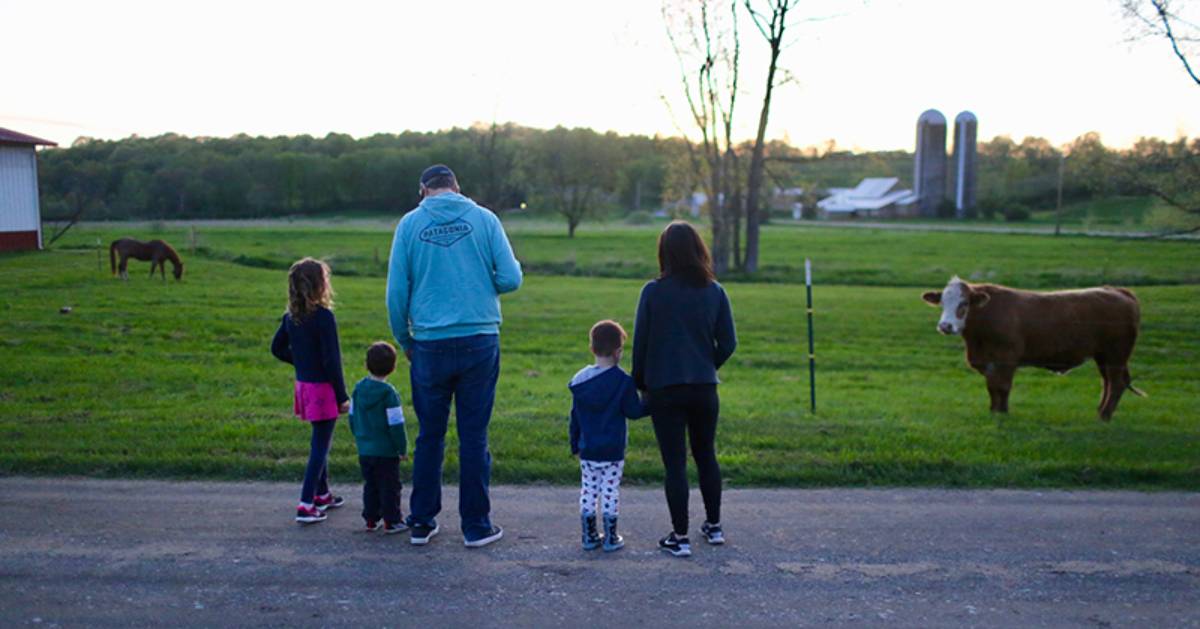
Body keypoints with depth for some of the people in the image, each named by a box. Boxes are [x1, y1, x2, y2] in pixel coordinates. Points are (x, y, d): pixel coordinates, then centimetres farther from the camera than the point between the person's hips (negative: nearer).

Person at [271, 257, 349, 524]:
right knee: (320, 445, 0)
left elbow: (277, 348, 13)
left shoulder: (291, 316, 3)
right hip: (322, 387, -8)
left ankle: (322, 494, 35)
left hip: (303, 383, 8)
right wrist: (343, 396, -13)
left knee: (320, 440, 22)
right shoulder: (323, 317, -20)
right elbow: (331, 360, -20)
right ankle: (306, 505, -1)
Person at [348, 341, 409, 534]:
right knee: (389, 487, 5)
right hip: (386, 451, -6)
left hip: (364, 450, 6)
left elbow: (352, 418, 11)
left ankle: (371, 520, 22)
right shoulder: (389, 394, -18)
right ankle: (392, 521, 10)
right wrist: (403, 449, -5)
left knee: (370, 486, 17)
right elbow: (396, 425, -16)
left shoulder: (358, 389, 2)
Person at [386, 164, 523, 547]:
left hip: (430, 345, 1)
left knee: (429, 436, 13)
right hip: (480, 342, 0)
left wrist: (404, 341, 14)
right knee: (474, 437, 7)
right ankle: (476, 526, 14)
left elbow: (396, 292, 0)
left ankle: (422, 522, 21)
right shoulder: (484, 219, 2)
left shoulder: (410, 224, 2)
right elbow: (510, 279, -4)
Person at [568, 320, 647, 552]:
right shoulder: (623, 381, -12)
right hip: (613, 450, -3)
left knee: (588, 490, 11)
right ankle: (611, 538, 10)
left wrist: (575, 445, 16)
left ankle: (589, 536, 17)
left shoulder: (580, 380, 2)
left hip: (587, 450, 3)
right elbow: (633, 411, -7)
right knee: (610, 491, 4)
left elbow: (575, 417, 7)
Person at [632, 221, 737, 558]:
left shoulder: (653, 292, -10)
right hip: (705, 388, 3)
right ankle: (714, 526, 30)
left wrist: (639, 382, 7)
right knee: (706, 455, 19)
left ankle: (680, 537, 10)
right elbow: (728, 343, 0)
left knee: (674, 463, 4)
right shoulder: (714, 292, -2)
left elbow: (640, 342, -7)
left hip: (664, 389, -3)